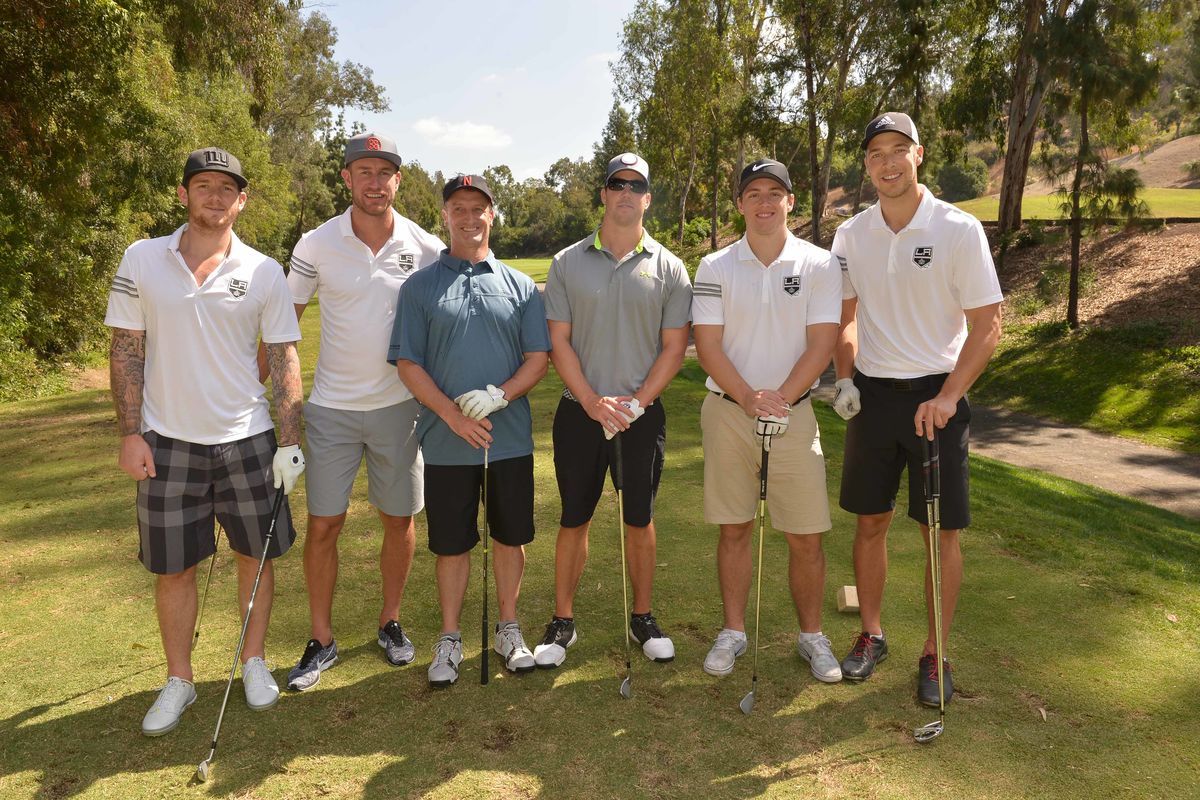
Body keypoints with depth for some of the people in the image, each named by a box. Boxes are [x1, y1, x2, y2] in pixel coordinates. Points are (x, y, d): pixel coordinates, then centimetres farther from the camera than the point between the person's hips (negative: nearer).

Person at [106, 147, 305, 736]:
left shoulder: (263, 271, -1)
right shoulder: (141, 260, 0)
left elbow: (282, 359, 0)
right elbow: (125, 351, 1)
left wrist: (290, 440, -5)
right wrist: (130, 434, -4)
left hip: (247, 438, 0)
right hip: (166, 441, 0)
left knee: (257, 555, 9)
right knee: (172, 568, 9)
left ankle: (253, 662, 29)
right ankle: (178, 680, 27)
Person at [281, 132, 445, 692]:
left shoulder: (426, 248, -3)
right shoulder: (316, 245, -4)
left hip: (400, 405, 1)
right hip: (332, 408, 0)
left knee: (399, 519, 10)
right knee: (322, 524, 3)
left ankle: (391, 622, 30)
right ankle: (321, 640, 20)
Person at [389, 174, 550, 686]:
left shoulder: (520, 286, 7)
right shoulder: (420, 286, 3)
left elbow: (539, 357, 2)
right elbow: (407, 363, -2)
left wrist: (498, 395, -15)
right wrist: (453, 414, -14)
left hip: (511, 438, 2)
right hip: (446, 443, -1)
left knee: (510, 536, 12)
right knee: (451, 543, 8)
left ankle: (508, 629, 30)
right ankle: (450, 638, 26)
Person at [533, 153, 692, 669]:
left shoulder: (668, 268, 3)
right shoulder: (567, 263, 3)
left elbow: (674, 347, 1)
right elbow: (558, 341, -1)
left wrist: (636, 402, -11)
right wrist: (592, 401, -12)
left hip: (643, 415, 0)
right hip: (579, 413, 0)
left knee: (640, 520, 10)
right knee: (574, 519, 8)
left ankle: (643, 617, 26)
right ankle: (563, 622, 21)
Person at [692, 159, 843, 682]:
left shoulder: (818, 264, 0)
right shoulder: (715, 267, 2)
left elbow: (821, 343, -5)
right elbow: (707, 344, -4)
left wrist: (780, 397, -16)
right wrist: (748, 398, -15)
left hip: (794, 413, 0)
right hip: (727, 411, 1)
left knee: (806, 536, 3)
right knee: (734, 530, 8)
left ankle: (811, 635, 22)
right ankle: (734, 632, 23)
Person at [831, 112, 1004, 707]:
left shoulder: (958, 229, -8)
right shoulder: (850, 235, 3)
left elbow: (987, 325, -7)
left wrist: (946, 397, -16)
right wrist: (845, 378, 0)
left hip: (935, 396, -3)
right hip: (872, 393, 3)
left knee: (941, 532, 2)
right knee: (870, 522, 10)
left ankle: (935, 655, 18)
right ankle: (871, 635, 27)